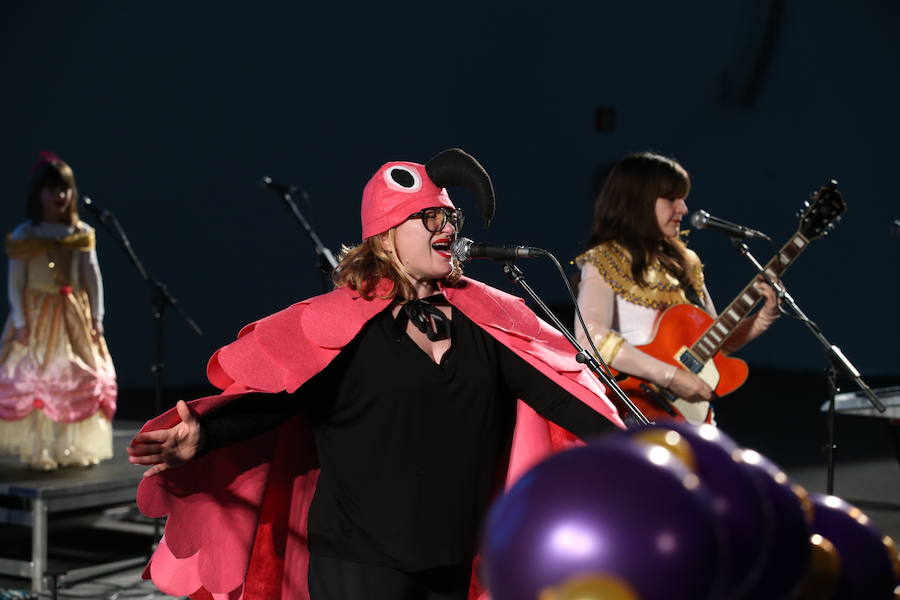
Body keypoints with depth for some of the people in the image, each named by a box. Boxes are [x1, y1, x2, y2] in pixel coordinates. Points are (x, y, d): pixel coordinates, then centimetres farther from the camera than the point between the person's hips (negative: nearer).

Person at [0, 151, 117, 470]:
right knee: (32, 381, -4)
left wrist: (97, 318, 0)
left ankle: (76, 450, 18)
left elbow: (93, 278, 4)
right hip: (37, 316, -3)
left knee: (81, 381, 6)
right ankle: (38, 452, 3)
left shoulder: (82, 234, 1)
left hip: (74, 316, 3)